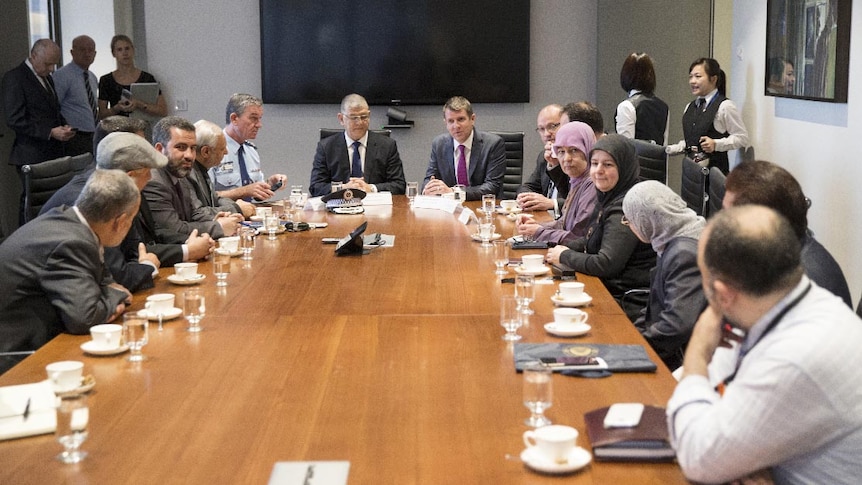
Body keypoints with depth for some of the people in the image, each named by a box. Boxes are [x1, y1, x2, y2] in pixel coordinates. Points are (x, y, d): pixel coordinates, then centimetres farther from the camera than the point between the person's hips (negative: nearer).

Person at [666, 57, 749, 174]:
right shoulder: (689, 107, 16)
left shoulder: (724, 106, -6)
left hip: (715, 168, -6)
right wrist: (668, 149, 8)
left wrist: (716, 144, -18)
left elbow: (742, 138, -7)